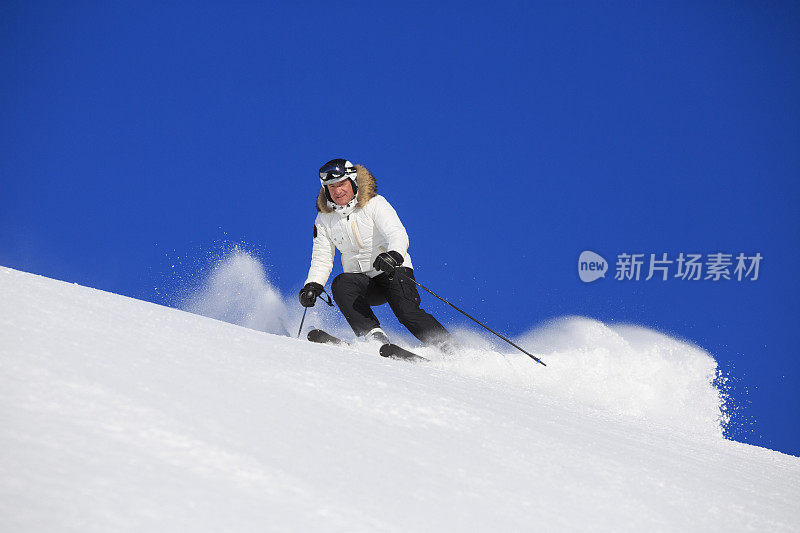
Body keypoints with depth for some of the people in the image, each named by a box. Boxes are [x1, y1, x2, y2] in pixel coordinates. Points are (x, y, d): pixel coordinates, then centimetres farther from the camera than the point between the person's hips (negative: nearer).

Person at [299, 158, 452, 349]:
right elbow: (322, 260, 6)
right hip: (360, 280, 4)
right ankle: (373, 335, -38)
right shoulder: (324, 219, 3)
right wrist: (313, 286, -14)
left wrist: (394, 255, -48)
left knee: (407, 312, -28)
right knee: (340, 284, -29)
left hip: (394, 271, -4)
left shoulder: (374, 204, -11)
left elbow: (398, 234, -25)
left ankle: (447, 348, -17)